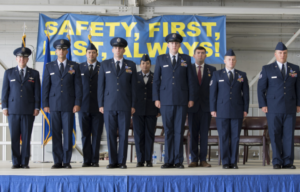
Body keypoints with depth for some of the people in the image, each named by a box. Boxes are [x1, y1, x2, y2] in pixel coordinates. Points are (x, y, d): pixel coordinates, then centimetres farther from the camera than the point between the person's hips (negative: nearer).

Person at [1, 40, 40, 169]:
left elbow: (37, 92, 8)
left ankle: (25, 162, 4)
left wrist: (37, 107, -1)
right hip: (13, 110, 0)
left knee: (26, 138, -1)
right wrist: (4, 107, 1)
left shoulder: (34, 74, 10)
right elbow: (5, 91, 9)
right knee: (14, 137, -1)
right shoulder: (9, 73, 11)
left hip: (28, 110, 0)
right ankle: (16, 162, 6)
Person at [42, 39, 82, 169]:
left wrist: (77, 103, -5)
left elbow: (78, 86, 4)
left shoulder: (74, 67, 7)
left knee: (68, 133, -3)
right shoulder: (49, 67, 10)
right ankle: (57, 161, 6)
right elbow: (45, 86, 8)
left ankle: (67, 161, 3)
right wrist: (45, 104, 1)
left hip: (69, 105, -1)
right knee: (56, 134, 1)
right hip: (54, 105, 1)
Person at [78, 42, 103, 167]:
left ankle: (95, 160, 6)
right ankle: (87, 160, 8)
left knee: (96, 134, 1)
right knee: (85, 134, 3)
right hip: (83, 106, 2)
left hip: (98, 106, -1)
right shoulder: (80, 67, 10)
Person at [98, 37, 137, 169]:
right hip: (109, 105, 0)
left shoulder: (131, 65, 10)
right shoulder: (105, 65, 10)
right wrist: (101, 104, 2)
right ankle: (112, 161, 7)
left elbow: (133, 86, 7)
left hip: (125, 106, 0)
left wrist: (133, 105, 1)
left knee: (124, 134, 0)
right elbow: (101, 85, 8)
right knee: (110, 134, 1)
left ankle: (122, 161, 6)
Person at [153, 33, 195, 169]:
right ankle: (169, 161, 6)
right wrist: (156, 98, 1)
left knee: (179, 131, -1)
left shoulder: (186, 59, 11)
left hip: (181, 100, 0)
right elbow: (156, 80, 8)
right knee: (168, 131, 1)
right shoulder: (161, 59, 10)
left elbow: (190, 80, 8)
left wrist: (191, 98, 2)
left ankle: (178, 161, 4)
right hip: (166, 100, 0)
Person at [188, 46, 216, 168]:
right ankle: (194, 160, 6)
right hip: (193, 106, 0)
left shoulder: (211, 70, 9)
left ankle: (203, 159, 5)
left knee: (204, 134, 1)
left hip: (206, 106, 1)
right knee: (193, 133, 1)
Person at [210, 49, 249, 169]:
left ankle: (233, 162, 7)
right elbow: (212, 93, 3)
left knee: (235, 137, 1)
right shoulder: (217, 74, 7)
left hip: (237, 111, 1)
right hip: (222, 111, -1)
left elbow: (245, 93, 8)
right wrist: (213, 109, -4)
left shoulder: (242, 75, 10)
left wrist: (245, 109, 0)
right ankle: (225, 162, 5)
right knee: (224, 137, -1)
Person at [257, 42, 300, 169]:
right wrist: (263, 105, -5)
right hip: (273, 109, -2)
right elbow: (261, 88, 2)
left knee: (289, 135, 0)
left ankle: (288, 162, 4)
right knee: (275, 136, -1)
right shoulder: (267, 69, 4)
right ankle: (277, 162, 4)